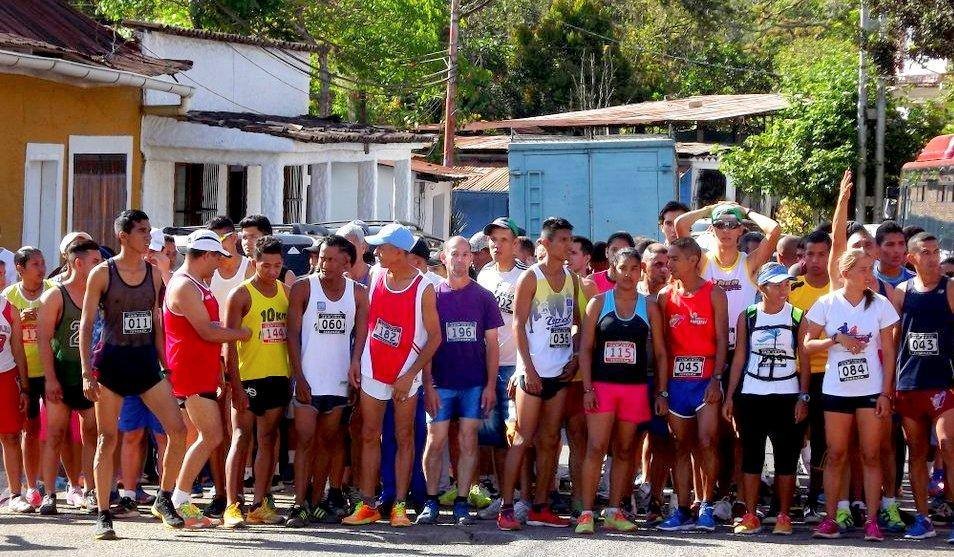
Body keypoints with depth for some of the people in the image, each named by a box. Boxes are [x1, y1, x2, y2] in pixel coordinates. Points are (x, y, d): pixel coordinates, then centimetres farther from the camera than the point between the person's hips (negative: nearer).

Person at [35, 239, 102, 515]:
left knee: (92, 436, 3)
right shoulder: (55, 297, -3)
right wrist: (50, 379, -15)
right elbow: (44, 340, -8)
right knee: (55, 437, -2)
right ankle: (49, 495, 0)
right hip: (62, 376, -4)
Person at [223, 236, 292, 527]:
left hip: (278, 377, 5)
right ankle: (232, 506, -8)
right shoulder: (241, 295, -5)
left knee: (268, 441, 6)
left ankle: (259, 505, 10)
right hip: (248, 377, -5)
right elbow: (230, 342, -9)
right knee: (242, 439, -6)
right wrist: (235, 384, -15)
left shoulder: (286, 292, 11)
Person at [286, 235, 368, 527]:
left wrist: (355, 362, -17)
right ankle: (299, 505, -9)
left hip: (338, 380, 3)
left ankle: (316, 500, 16)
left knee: (327, 441, 9)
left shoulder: (358, 293, 5)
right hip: (307, 380, -3)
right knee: (305, 441, -7)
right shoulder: (303, 288, -3)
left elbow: (361, 332, 3)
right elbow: (293, 334, -5)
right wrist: (299, 377, -11)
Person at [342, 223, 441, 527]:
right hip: (373, 370, 4)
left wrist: (410, 375, -14)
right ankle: (367, 505, 7)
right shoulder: (377, 278, 3)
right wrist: (356, 361, 5)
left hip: (405, 374, -4)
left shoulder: (424, 288, -11)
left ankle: (399, 505, 4)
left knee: (404, 438, 2)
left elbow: (434, 336, -10)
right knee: (369, 436, 4)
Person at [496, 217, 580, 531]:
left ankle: (540, 508, 13)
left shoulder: (572, 280, 12)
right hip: (533, 371, -6)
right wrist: (528, 368, -15)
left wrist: (576, 358, 4)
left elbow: (578, 323, 18)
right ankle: (506, 509, -7)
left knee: (550, 441, 8)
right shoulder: (531, 278, -6)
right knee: (523, 439, -7)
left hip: (560, 371, 6)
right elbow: (518, 325, -9)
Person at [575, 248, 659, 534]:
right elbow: (585, 349, 2)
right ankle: (586, 513, -8)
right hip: (602, 384, -2)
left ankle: (613, 511, 13)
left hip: (636, 387, 2)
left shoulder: (649, 308, 7)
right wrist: (587, 388, -7)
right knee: (596, 448, -9)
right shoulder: (598, 303, 4)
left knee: (624, 450, 7)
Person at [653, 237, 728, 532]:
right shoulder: (665, 296, 9)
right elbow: (661, 346, 9)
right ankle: (682, 511, 9)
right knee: (682, 446, 6)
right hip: (675, 379, 3)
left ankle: (706, 507, -2)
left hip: (705, 379, -3)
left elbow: (721, 339, -2)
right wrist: (661, 390, 3)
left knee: (706, 443, -12)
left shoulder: (714, 294, 1)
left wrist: (716, 379, -13)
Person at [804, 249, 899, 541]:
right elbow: (807, 344, 1)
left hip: (871, 390, 0)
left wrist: (886, 393, -3)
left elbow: (888, 352, 2)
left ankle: (872, 521, 2)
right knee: (836, 456, 3)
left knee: (871, 455, 0)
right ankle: (831, 518, 8)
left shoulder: (880, 304, 1)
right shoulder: (827, 304, 0)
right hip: (836, 390, 0)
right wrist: (836, 339, -15)